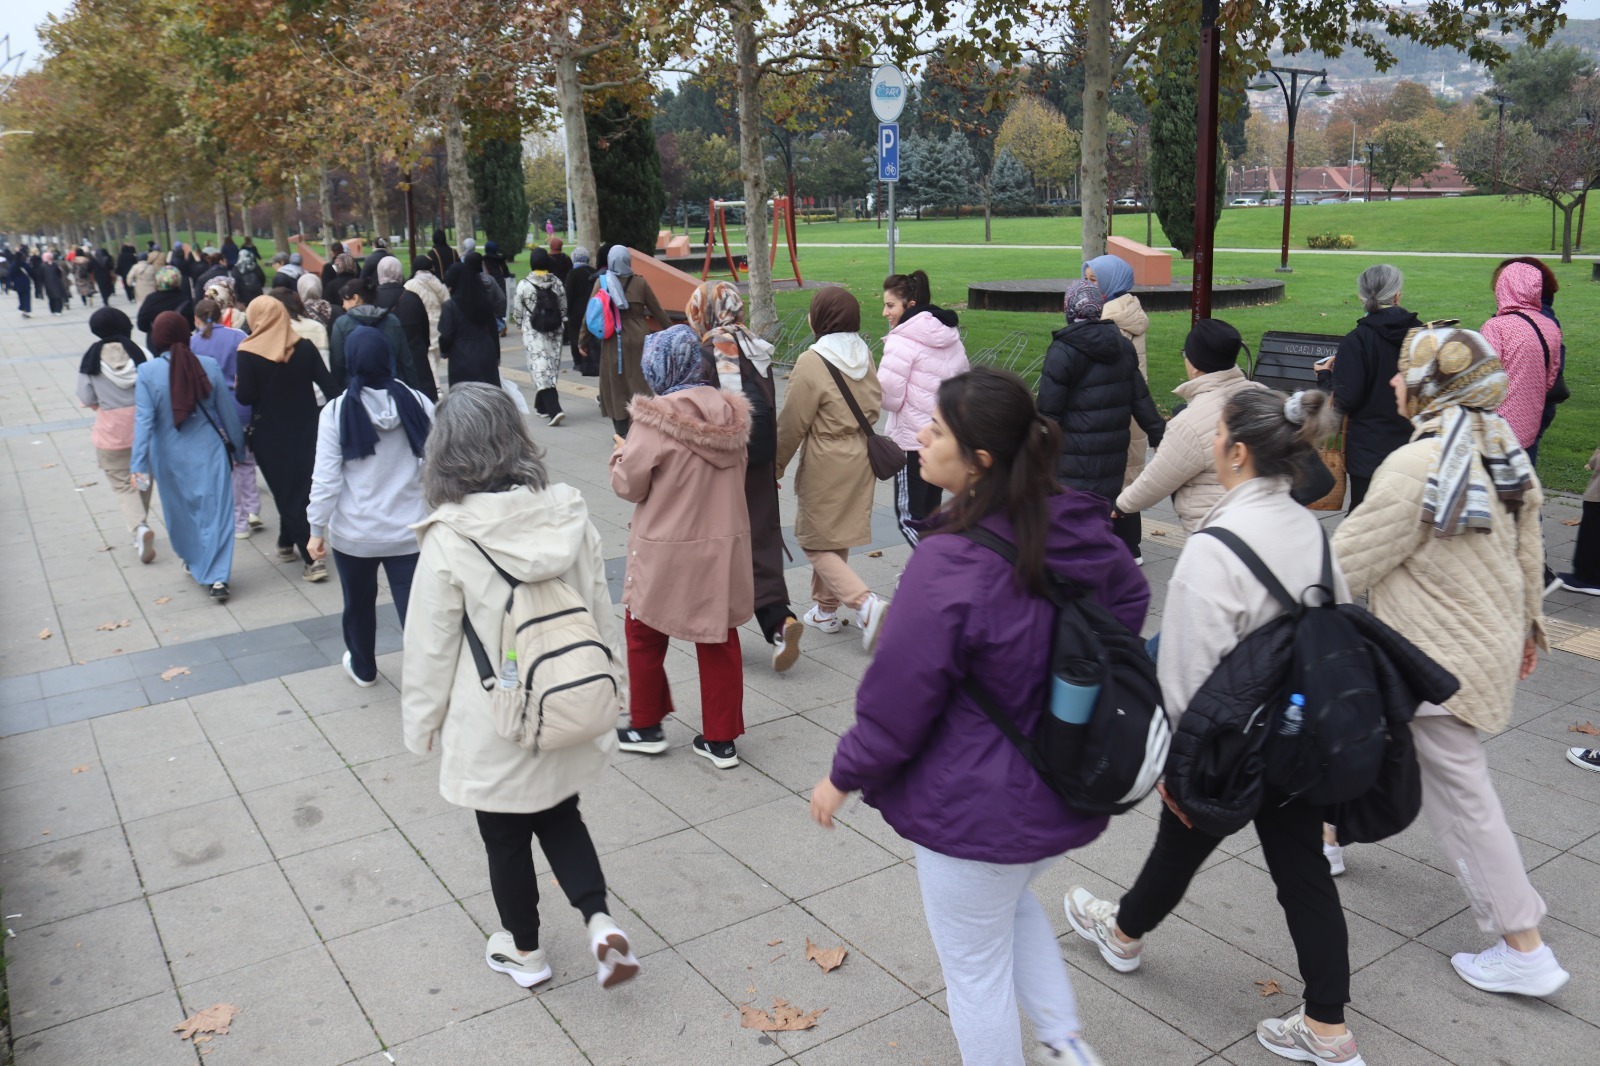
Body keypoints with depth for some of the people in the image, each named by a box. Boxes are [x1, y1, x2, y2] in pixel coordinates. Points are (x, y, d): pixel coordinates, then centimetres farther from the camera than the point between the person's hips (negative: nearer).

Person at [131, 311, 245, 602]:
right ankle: (217, 577, -6)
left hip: (171, 457, 0)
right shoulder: (208, 365, -6)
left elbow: (143, 419, -13)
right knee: (216, 510, 1)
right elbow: (225, 410, 1)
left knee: (181, 510, 20)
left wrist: (138, 463, -12)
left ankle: (193, 561, 38)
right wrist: (237, 445, 14)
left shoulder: (147, 372, -10)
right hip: (209, 450, 0)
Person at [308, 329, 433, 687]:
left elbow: (326, 478, -10)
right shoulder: (418, 403, -7)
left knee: (359, 604, 22)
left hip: (354, 534, 0)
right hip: (410, 531, 0)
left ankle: (363, 668, 43)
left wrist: (317, 529, -1)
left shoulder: (336, 411, -10)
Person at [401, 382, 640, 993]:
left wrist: (422, 725, 3)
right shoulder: (569, 515, -9)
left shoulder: (448, 541, -21)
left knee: (506, 839, 18)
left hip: (493, 727, -3)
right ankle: (601, 923, 12)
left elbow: (430, 648, -12)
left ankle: (524, 952, 37)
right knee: (560, 818, 25)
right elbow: (601, 615, 2)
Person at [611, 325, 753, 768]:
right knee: (720, 640, 13)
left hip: (668, 553, -5)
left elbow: (629, 485, -11)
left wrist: (622, 453, 10)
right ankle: (722, 740, 21)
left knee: (645, 635, 17)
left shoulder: (655, 420, -18)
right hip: (725, 546, 5)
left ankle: (646, 727, 30)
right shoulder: (729, 413, -2)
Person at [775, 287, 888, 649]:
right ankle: (826, 608, 31)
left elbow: (792, 423, -14)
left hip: (826, 464, -7)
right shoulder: (863, 354, 1)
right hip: (860, 460, 7)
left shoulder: (812, 362, -19)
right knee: (836, 538, 20)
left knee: (816, 542, 3)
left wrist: (776, 465, -1)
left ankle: (866, 604, -13)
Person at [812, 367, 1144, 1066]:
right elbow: (1130, 599, 12)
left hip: (976, 811, -8)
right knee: (1013, 904, 35)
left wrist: (844, 776, -4)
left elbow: (897, 697, -22)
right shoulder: (1079, 527, -8)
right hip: (1067, 793, 8)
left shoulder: (949, 566, -31)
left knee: (977, 969, 16)